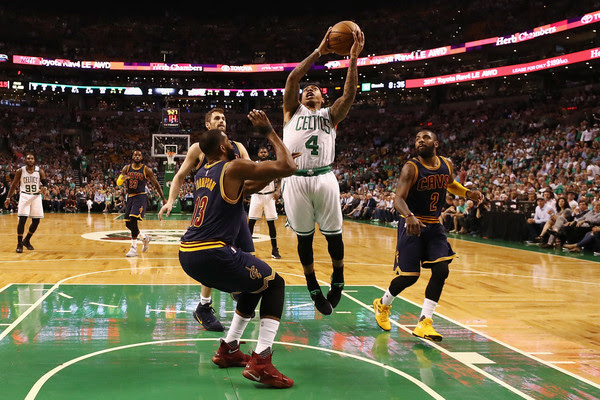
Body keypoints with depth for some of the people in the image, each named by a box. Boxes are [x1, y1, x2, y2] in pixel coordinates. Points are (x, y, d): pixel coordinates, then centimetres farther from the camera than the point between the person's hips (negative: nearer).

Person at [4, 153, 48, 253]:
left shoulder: (40, 171, -2)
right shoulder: (20, 171, -3)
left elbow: (44, 183, -5)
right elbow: (14, 185, 4)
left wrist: (44, 189, -29)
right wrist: (8, 198, -3)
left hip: (36, 196, 2)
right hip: (24, 196, -2)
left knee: (36, 221, 4)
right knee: (22, 219, -14)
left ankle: (27, 240, 24)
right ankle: (19, 244, -6)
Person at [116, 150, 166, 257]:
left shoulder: (146, 170, -3)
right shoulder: (127, 168, 6)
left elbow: (156, 184, 3)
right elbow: (118, 182, 1)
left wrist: (163, 198, 5)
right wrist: (122, 178, -23)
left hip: (140, 197, -5)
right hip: (130, 197, 5)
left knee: (133, 220, -20)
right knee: (128, 223, 6)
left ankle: (134, 248, -13)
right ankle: (145, 238, 29)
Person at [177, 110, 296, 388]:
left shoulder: (201, 174, 19)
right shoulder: (233, 168, -6)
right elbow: (288, 168, -8)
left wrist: (270, 176, 28)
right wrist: (269, 132, 1)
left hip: (188, 256, 8)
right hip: (213, 254, -8)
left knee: (254, 286, 27)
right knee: (274, 284, 8)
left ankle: (228, 350, 31)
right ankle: (260, 362, -6)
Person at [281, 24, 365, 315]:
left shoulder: (330, 115, 15)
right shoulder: (292, 111, 14)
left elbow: (349, 93, -2)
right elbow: (292, 78, -1)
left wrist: (353, 58, -13)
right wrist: (319, 51, -5)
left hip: (324, 178, 1)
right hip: (296, 180, 0)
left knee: (333, 234, 3)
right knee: (304, 237, 6)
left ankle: (338, 278, 27)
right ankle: (313, 287, 20)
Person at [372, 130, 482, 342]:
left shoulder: (447, 164, 2)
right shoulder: (411, 168, -16)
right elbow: (398, 198, -28)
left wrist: (467, 193, 6)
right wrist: (409, 217, -48)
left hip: (435, 226, 5)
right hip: (412, 226, -5)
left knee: (441, 270, -10)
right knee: (409, 276, -4)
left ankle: (424, 322, -4)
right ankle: (383, 304, 25)